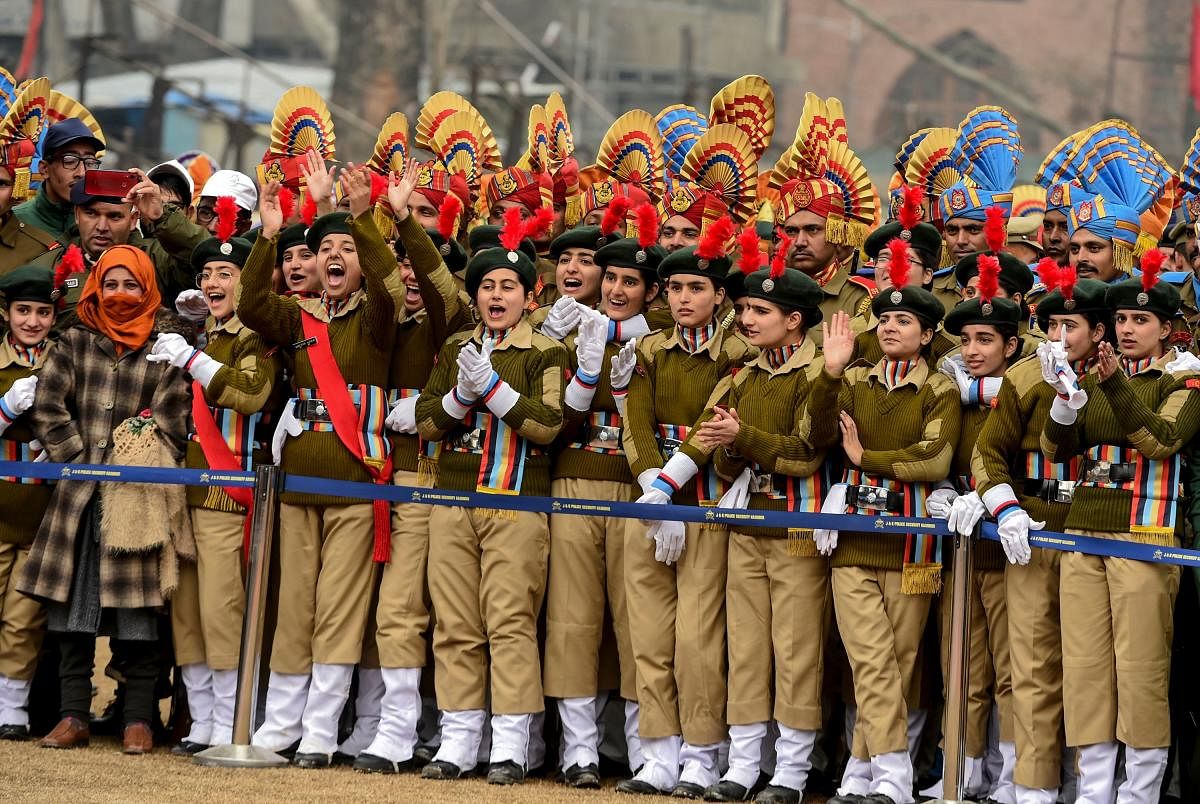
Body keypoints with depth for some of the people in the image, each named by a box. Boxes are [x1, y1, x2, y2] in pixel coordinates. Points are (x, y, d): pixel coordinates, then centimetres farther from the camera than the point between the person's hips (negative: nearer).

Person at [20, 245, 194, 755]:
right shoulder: (75, 343, 11)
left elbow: (172, 421, -1)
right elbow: (48, 407, 5)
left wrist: (144, 471, -6)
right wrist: (79, 461, -2)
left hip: (139, 497, -3)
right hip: (79, 494, 3)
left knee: (136, 607, -3)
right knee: (73, 603, 2)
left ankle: (139, 719, 1)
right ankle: (73, 716, 6)